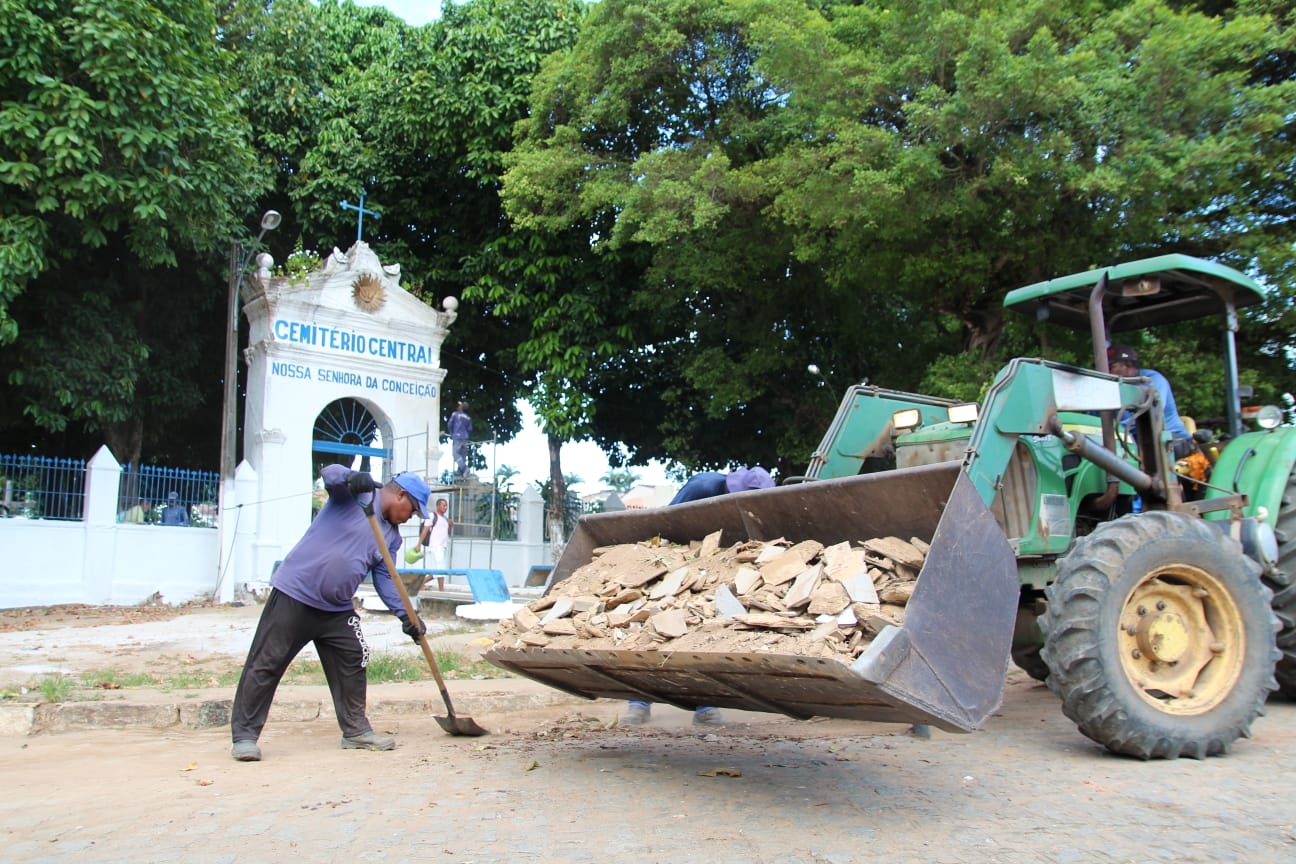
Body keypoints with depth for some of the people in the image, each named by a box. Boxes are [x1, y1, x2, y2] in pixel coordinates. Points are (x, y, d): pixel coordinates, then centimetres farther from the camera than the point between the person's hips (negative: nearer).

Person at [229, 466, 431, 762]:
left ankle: (356, 730, 18)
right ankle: (244, 735, 4)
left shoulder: (392, 537, 12)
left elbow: (385, 579, 10)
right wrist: (352, 478, -47)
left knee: (353, 663, 6)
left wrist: (406, 615, -3)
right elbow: (330, 473, -24)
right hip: (294, 594, -7)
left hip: (337, 609, 7)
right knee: (266, 663, -4)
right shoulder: (354, 493, -6)